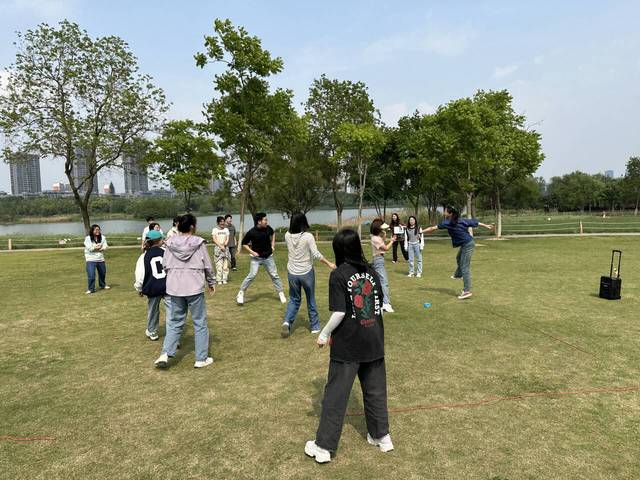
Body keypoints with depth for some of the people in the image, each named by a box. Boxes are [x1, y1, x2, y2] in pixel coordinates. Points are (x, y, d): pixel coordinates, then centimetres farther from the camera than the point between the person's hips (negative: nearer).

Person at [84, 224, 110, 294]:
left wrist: (95, 248, -18)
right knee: (91, 275, -12)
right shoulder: (88, 238, -9)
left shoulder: (102, 237, 3)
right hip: (91, 259, -5)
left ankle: (103, 285, 40)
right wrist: (98, 247, -15)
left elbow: (105, 247, -7)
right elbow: (89, 248, -18)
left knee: (102, 273, 18)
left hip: (100, 259, 5)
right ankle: (90, 289, -2)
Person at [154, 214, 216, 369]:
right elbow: (207, 266, -2)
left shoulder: (171, 243, 1)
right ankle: (201, 359, 14)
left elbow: (164, 265, 5)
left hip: (174, 288, 3)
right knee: (200, 323, 8)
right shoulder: (198, 243, -7)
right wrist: (212, 282, 13)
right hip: (195, 288, -3)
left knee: (174, 322, 15)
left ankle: (165, 354, 2)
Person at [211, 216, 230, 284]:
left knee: (225, 265, 0)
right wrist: (220, 246, -13)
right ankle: (219, 280, -4)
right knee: (219, 265, -8)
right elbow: (214, 239, -4)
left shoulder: (226, 229, 13)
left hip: (225, 248, 3)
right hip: (217, 248, -3)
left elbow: (227, 238, 8)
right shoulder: (215, 229, 3)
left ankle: (224, 279, 6)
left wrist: (224, 244, -11)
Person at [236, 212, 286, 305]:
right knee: (252, 275, -14)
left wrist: (272, 245, 10)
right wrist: (252, 252, -17)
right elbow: (244, 244, -6)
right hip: (256, 257, -4)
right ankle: (241, 293, 1)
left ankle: (281, 293, 21)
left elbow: (273, 233, 18)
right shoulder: (251, 232, -18)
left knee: (274, 275, 8)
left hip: (268, 257, 4)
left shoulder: (268, 228, -7)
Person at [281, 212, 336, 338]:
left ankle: (287, 322, -4)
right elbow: (316, 254, -17)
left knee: (294, 299, 18)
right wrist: (329, 263, -9)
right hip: (306, 272, -3)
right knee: (311, 300, 15)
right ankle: (315, 326, 26)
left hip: (292, 273, 3)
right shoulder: (308, 236, -16)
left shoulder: (287, 236, -5)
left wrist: (294, 225, 9)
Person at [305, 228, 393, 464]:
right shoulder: (372, 272, 2)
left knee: (336, 395, 6)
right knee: (375, 390, 19)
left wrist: (324, 334, -3)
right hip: (374, 342, 5)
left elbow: (339, 312, -17)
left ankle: (323, 446, 16)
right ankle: (381, 436, 34)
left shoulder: (339, 274, -13)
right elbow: (379, 306, 6)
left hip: (348, 346, -5)